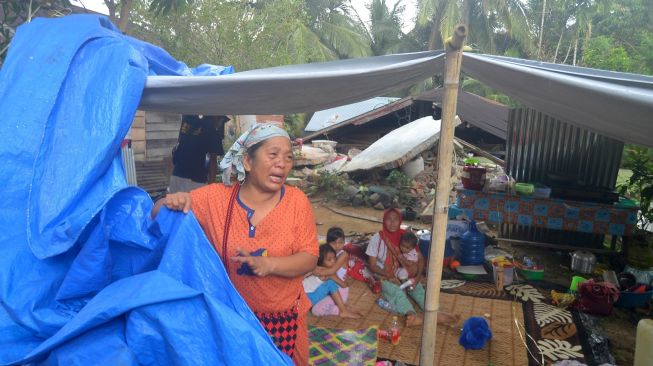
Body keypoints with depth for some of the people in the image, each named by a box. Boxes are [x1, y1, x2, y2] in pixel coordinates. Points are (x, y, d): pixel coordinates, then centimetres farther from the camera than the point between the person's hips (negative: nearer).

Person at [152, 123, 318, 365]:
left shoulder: (297, 200, -10)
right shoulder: (216, 197, -11)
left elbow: (309, 258, -10)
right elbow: (157, 215, -5)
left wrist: (270, 264, -29)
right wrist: (171, 203, -29)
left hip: (283, 317, 1)